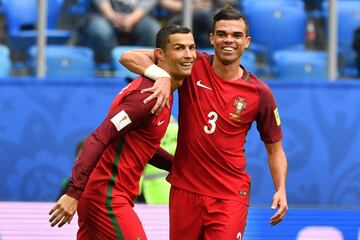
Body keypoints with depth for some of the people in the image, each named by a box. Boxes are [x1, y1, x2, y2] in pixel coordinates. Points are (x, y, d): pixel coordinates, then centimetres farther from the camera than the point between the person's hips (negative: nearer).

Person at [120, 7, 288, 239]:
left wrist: (281, 190, -7)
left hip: (230, 195, -1)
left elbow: (275, 148, 9)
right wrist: (162, 76, -24)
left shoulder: (260, 93, -2)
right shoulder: (194, 65, -3)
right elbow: (129, 57, -6)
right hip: (185, 188, 1)